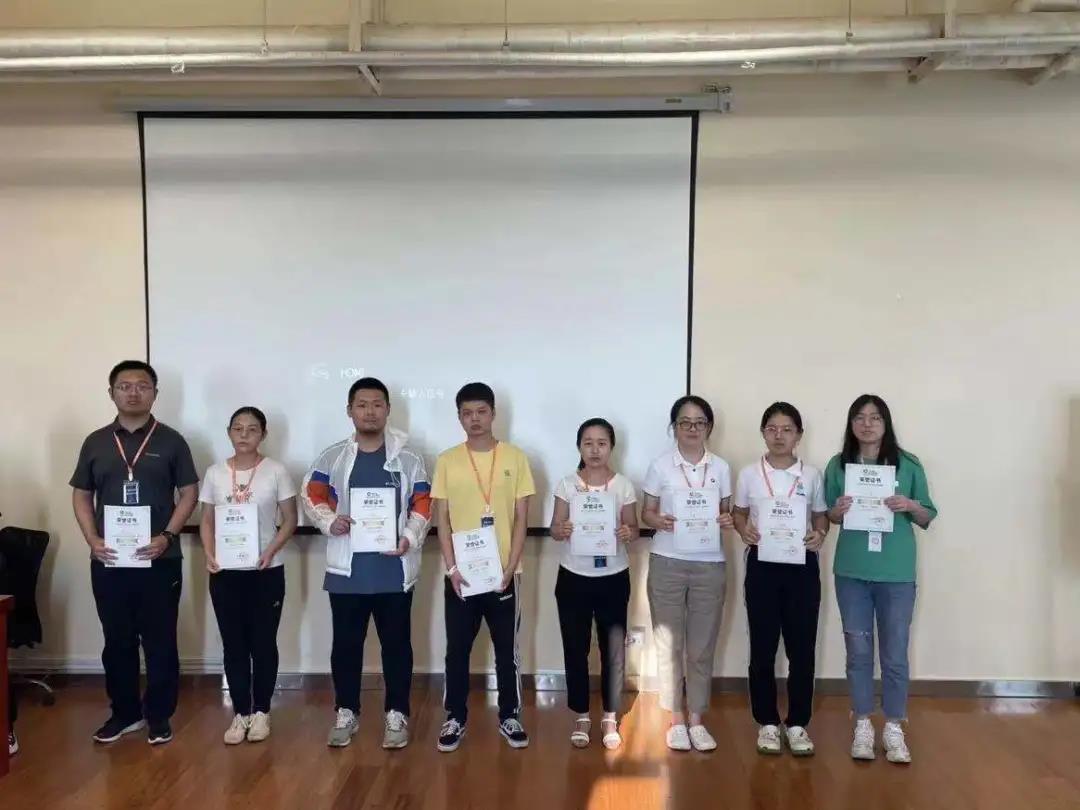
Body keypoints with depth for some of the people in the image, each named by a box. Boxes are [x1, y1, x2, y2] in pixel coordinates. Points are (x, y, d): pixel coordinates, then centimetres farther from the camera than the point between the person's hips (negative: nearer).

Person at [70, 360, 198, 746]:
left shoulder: (170, 441, 0)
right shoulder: (95, 443, 8)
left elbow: (188, 494, 0)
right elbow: (81, 496, 10)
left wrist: (167, 536, -13)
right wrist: (93, 540, -4)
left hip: (159, 560, -2)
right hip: (108, 562, 2)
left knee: (160, 641, 5)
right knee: (117, 641, 11)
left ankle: (159, 715, 17)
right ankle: (124, 712, 26)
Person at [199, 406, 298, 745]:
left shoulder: (276, 471, -5)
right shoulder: (215, 473, 3)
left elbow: (290, 519, -2)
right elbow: (207, 521, 8)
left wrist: (271, 550, -17)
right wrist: (209, 554, -9)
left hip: (266, 571, -2)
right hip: (225, 572, 2)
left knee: (263, 642, 7)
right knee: (233, 644, 8)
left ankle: (261, 712, 21)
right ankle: (240, 713, 21)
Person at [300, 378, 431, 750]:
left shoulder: (408, 459, 3)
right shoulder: (332, 457, 5)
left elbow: (423, 505, 2)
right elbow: (311, 494, 6)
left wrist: (410, 538, -14)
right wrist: (329, 521, -14)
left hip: (394, 568, -1)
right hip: (347, 568, 1)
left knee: (396, 643, 7)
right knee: (346, 643, 10)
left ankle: (396, 714, 20)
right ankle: (346, 713, 25)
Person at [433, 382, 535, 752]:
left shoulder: (515, 457, -2)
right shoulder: (447, 461, 0)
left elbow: (521, 519, -1)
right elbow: (442, 520, 0)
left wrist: (509, 569, -9)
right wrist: (451, 569, -9)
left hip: (503, 574, 0)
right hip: (460, 575, 0)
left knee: (507, 650, 10)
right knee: (457, 650, 9)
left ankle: (510, 716, 25)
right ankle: (455, 718, 24)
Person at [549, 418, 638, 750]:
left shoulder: (623, 485, -2)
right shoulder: (567, 484, -2)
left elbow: (633, 528, 1)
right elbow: (555, 528, -2)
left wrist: (628, 534, -22)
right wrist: (561, 531, -25)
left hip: (613, 578, 0)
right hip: (573, 578, 0)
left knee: (613, 649, 6)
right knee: (575, 648, 6)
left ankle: (610, 718, 22)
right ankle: (581, 716, 23)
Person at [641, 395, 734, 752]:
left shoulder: (720, 467, 5)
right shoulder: (660, 466, -1)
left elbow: (726, 512, 10)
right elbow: (647, 513, 2)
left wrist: (727, 521, -12)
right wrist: (659, 521, -19)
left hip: (709, 565, 2)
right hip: (667, 563, -1)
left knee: (702, 646, 7)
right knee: (669, 643, 6)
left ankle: (696, 719, 21)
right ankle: (676, 720, 20)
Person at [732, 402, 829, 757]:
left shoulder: (811, 475, 1)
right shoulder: (749, 474, 0)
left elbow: (821, 516, 8)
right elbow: (738, 513, 10)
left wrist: (820, 535, -13)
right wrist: (744, 531, -11)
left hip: (802, 566, 1)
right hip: (762, 565, 0)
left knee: (801, 647, 5)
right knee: (763, 647, 6)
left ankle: (797, 724, 20)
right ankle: (767, 723, 20)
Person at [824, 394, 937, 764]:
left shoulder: (909, 464, -1)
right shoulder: (838, 465, 1)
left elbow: (929, 518, 4)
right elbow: (828, 517, 9)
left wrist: (912, 506, -16)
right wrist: (837, 511, -13)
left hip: (897, 572, -1)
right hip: (852, 571, 1)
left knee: (895, 653, 5)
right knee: (858, 650, 9)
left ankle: (894, 729, 19)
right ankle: (862, 726, 21)